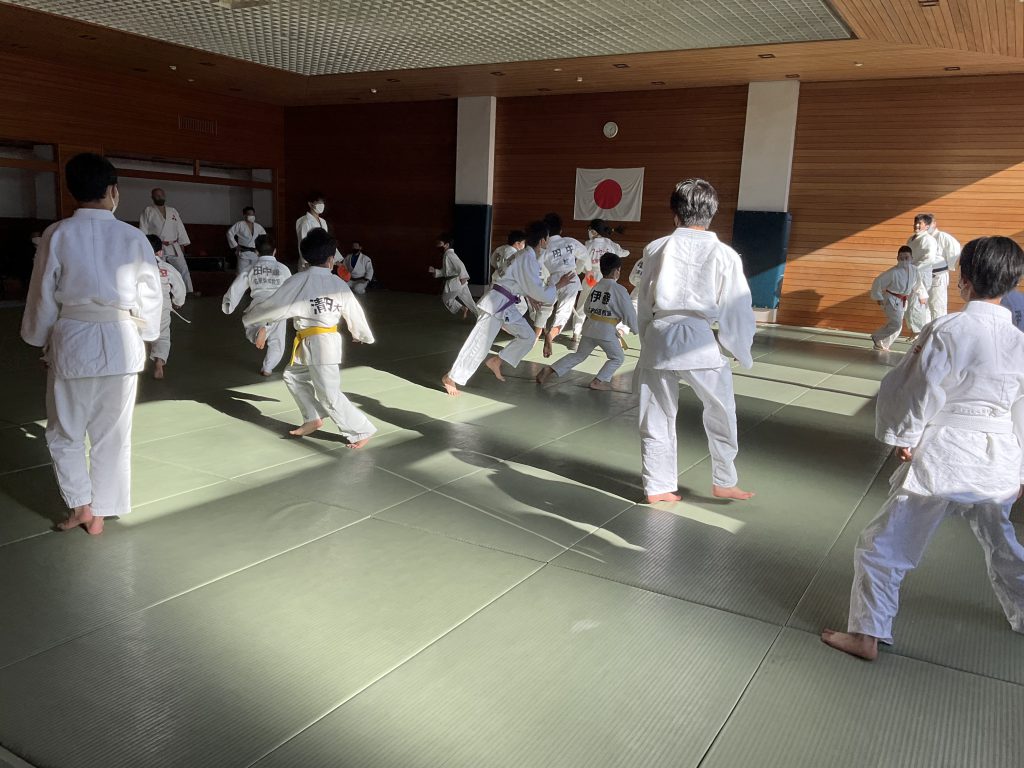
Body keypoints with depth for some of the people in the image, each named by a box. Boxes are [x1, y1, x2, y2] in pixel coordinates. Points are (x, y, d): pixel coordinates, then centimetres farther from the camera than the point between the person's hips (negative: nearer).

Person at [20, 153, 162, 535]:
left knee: (65, 432, 18)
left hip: (72, 342, -1)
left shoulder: (57, 234, -7)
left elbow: (42, 296, -1)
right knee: (112, 434, 12)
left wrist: (41, 340, 14)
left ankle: (81, 506, 15)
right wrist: (142, 338, 16)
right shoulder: (133, 237, -5)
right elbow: (151, 296, 1)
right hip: (120, 344, 1)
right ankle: (100, 512, 22)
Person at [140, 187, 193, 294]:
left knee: (183, 269, -1)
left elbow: (180, 228, 13)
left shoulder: (173, 211, 13)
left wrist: (182, 244, 6)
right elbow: (143, 230, -1)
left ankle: (189, 291, 4)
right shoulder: (148, 211, 2)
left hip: (174, 248, 3)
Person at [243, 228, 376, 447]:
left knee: (329, 395, -3)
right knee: (293, 375, 25)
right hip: (329, 341, 7)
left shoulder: (297, 281, -13)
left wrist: (249, 316, 13)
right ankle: (313, 419, 29)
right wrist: (365, 336, 29)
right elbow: (354, 313, 11)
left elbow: (273, 306, -6)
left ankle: (362, 431, 1)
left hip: (316, 344, -7)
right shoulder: (339, 284, 1)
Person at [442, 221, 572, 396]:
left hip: (507, 306, 10)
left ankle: (495, 361, 17)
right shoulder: (528, 259, -20)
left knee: (528, 336, 11)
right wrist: (559, 284, -8)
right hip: (496, 304, -10)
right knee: (480, 343, -7)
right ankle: (450, 378, 2)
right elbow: (540, 293, -20)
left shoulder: (525, 255, 10)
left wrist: (528, 296, 13)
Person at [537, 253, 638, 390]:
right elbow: (629, 313, -4)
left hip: (590, 327, 6)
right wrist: (635, 329, 12)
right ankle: (599, 381, 1)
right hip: (606, 330, -6)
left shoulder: (594, 287, 9)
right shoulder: (619, 290, -10)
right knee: (618, 358, 13)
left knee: (579, 355, 20)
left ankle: (550, 369, 11)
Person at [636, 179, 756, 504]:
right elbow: (737, 310, 1)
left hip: (658, 338, 3)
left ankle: (657, 486, 23)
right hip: (699, 341, -2)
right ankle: (724, 481, 29)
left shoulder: (655, 249, 4)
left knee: (657, 415, 15)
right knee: (721, 413, 18)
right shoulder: (724, 255, -3)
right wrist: (742, 352, 14)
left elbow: (643, 302, 11)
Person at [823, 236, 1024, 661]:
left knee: (883, 545, 5)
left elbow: (919, 391, -11)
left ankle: (867, 634, 10)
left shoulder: (945, 331, -15)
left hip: (940, 457, -6)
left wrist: (904, 436, 5)